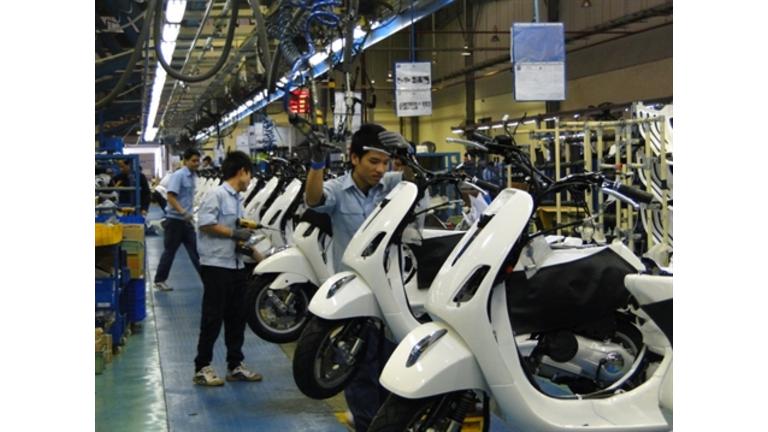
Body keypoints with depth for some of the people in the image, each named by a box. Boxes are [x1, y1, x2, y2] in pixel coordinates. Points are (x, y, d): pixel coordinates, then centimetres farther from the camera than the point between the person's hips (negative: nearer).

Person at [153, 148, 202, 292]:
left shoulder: (193, 176, 9)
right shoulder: (178, 175, -15)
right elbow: (171, 197, -23)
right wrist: (183, 212, -32)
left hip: (187, 220, 7)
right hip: (175, 219, -7)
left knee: (195, 250, 8)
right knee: (170, 251, 2)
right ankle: (159, 280, 13)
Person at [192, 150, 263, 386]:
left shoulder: (238, 199, 16)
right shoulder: (216, 195, -10)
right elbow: (205, 224, -20)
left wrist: (258, 256, 17)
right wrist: (234, 233, -15)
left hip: (236, 265, 9)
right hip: (216, 265, -9)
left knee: (237, 317, 12)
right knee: (213, 318, -3)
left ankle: (235, 365, 20)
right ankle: (202, 368, 5)